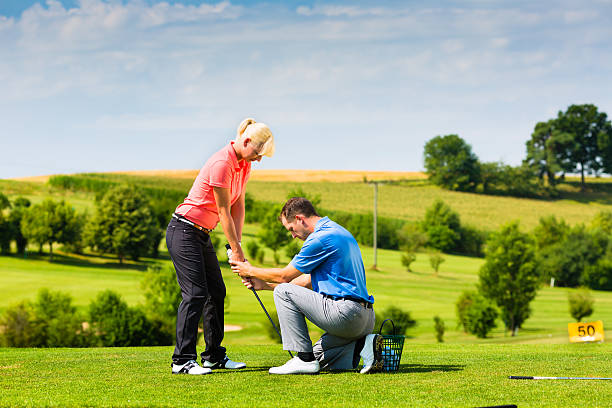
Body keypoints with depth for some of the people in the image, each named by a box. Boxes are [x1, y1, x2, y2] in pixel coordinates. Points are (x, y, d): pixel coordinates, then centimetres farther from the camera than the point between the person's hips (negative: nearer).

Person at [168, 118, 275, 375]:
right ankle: (182, 360, -13)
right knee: (195, 293, -14)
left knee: (216, 292, 9)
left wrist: (237, 243, -1)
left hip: (202, 235, 10)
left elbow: (238, 206, 8)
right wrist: (236, 250, -13)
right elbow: (224, 212, -19)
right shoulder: (222, 164, -23)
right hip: (184, 231, -10)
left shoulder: (244, 164, 6)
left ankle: (214, 356, 16)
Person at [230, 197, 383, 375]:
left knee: (283, 292, -1)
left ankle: (304, 359, -4)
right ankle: (362, 345, 2)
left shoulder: (320, 238, -12)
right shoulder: (336, 231, 21)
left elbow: (285, 276, -2)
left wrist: (250, 270, 15)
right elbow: (310, 281, 26)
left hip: (345, 312, -10)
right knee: (318, 358, 23)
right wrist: (265, 285, 29)